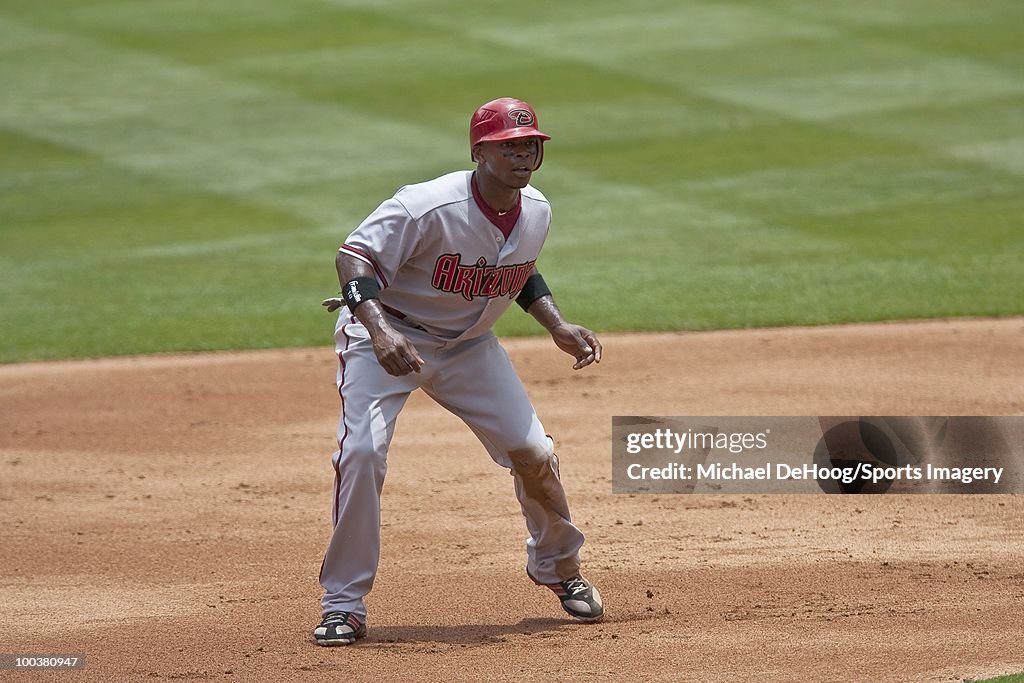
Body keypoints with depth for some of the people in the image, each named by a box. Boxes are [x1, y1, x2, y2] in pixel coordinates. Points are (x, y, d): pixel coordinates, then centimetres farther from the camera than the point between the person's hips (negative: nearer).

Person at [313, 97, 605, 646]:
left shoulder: (536, 213, -7)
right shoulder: (428, 208, -30)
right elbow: (353, 257, -34)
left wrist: (557, 326, 1)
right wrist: (379, 330, -48)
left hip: (468, 345, 5)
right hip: (386, 335, -5)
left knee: (532, 451, -1)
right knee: (362, 451, -23)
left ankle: (558, 566, 28)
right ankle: (344, 606, -12)